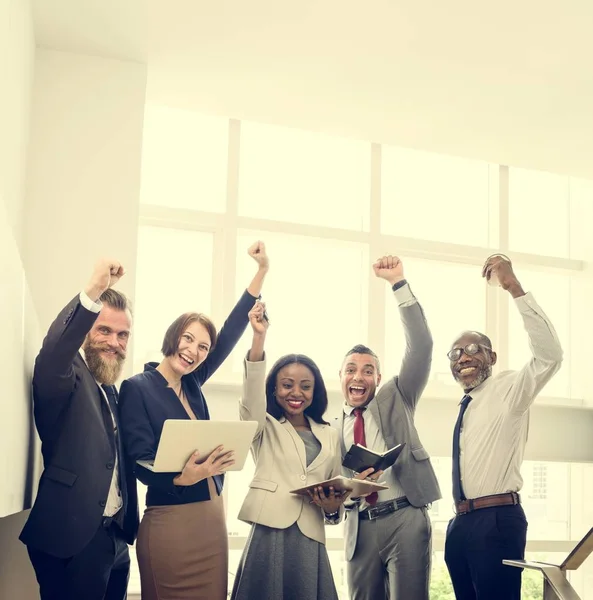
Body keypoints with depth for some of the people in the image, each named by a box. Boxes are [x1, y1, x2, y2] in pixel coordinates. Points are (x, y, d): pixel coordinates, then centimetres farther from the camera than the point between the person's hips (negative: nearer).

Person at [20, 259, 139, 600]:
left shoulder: (112, 390, 16)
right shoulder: (67, 375, -8)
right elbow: (51, 357, -32)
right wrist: (94, 291, -44)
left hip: (115, 538, 8)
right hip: (72, 540, -8)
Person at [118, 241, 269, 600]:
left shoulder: (192, 384, 10)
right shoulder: (137, 387, -8)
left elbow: (231, 334, 6)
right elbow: (142, 463, -14)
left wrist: (262, 273, 2)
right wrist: (183, 478, -33)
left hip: (213, 517, 7)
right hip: (169, 523, -7)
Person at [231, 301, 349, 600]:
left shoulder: (330, 436, 17)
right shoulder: (265, 428, 10)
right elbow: (252, 394, -11)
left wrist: (333, 509, -5)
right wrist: (258, 337, -23)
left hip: (310, 539, 3)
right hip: (269, 534, -2)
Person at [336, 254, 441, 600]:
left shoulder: (396, 398, 10)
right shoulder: (333, 429, 16)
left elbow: (421, 347, -3)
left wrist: (398, 283, -10)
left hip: (406, 520, -3)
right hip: (359, 529, 3)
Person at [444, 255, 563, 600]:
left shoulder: (509, 389, -3)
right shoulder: (465, 408, 19)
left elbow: (551, 356, -21)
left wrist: (514, 288, -26)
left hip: (497, 520, -8)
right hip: (461, 523, 8)